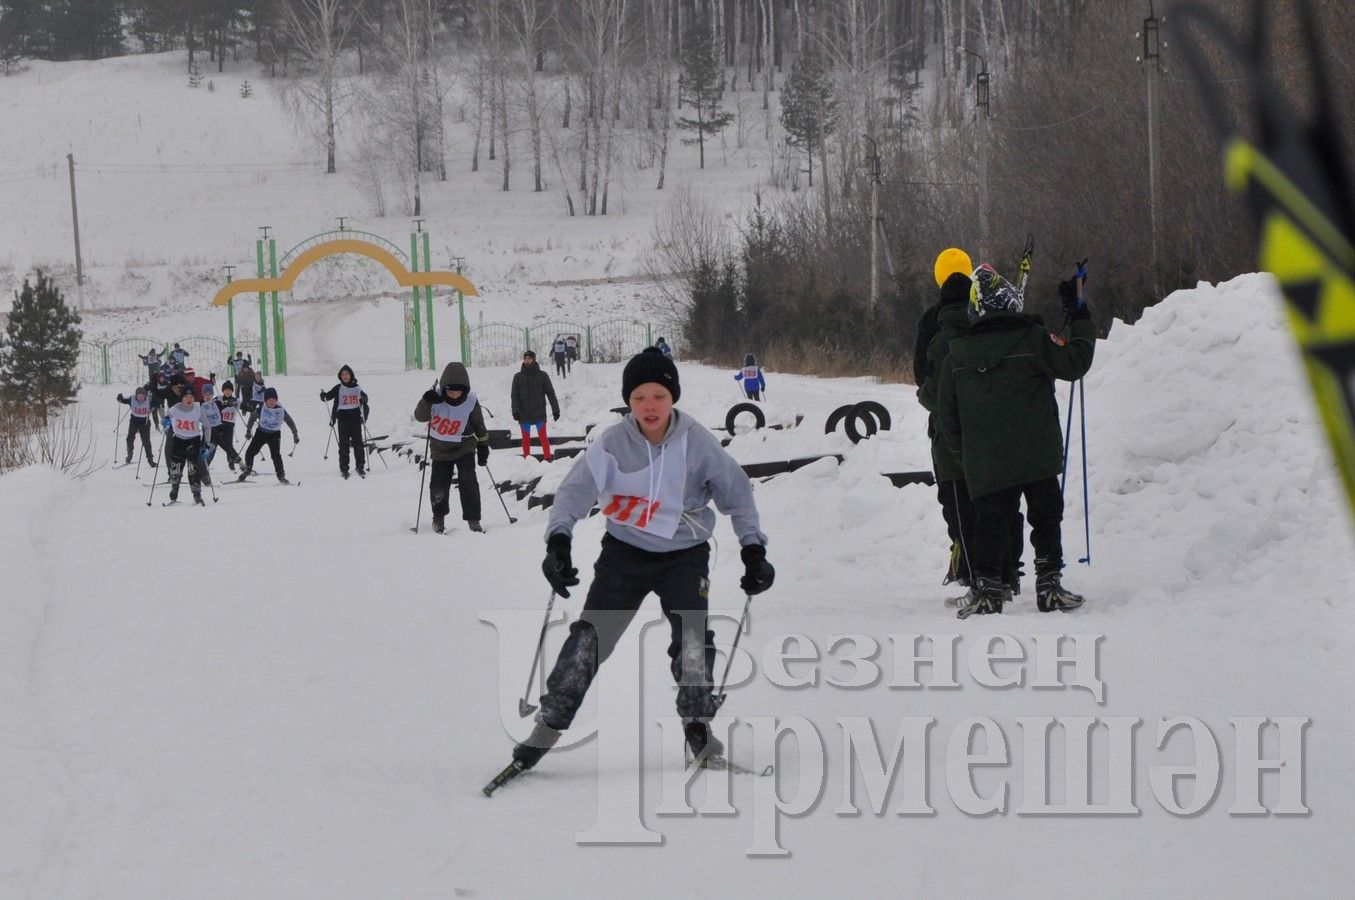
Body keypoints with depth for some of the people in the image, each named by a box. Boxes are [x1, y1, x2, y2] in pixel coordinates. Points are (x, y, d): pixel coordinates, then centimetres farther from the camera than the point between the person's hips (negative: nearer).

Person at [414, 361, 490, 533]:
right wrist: (426, 402, -39)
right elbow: (420, 417, -20)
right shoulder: (436, 398, -16)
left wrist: (483, 448, 4)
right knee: (438, 485, 3)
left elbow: (479, 426, -1)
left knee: (468, 482, -15)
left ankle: (473, 519, -7)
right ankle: (439, 517, 28)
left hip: (464, 448, -1)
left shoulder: (470, 402, -14)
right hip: (440, 449, 1)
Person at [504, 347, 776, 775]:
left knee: (693, 638, -16)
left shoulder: (697, 443, -13)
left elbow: (737, 493, -3)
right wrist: (558, 541, -34)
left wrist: (753, 550, -8)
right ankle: (547, 728, -2)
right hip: (625, 552, 0)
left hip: (685, 554, 0)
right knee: (590, 636, -9)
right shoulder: (612, 444, -14)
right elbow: (574, 491, -18)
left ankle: (698, 726, 4)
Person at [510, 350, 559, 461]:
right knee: (526, 439, 6)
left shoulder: (542, 376, 1)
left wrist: (555, 410, -1)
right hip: (524, 414, 1)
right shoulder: (518, 377, 4)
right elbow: (515, 395, 1)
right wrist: (515, 411, -11)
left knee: (543, 437, -2)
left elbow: (551, 393, 3)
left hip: (539, 413, -1)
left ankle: (547, 459, 3)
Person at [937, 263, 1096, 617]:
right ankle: (1049, 585, 7)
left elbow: (947, 416, 9)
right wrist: (1081, 320, 9)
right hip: (1038, 456, -2)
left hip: (984, 464, 3)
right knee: (1046, 518, 8)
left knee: (990, 522, 8)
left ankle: (986, 588, 1)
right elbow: (1074, 362, -4)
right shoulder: (1032, 339, -8)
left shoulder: (955, 357, 5)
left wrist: (964, 457, 19)